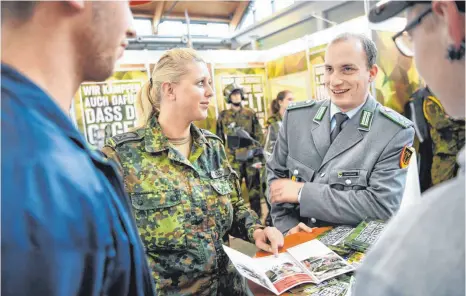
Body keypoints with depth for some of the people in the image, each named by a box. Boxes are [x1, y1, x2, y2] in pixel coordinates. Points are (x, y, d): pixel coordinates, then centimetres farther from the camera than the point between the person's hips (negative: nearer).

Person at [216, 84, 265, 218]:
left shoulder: (250, 113, 5)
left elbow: (259, 136, 5)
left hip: (251, 158, 1)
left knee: (254, 190, 8)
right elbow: (219, 139, 8)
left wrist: (259, 157, -1)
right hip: (233, 160, -1)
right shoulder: (223, 116, 4)